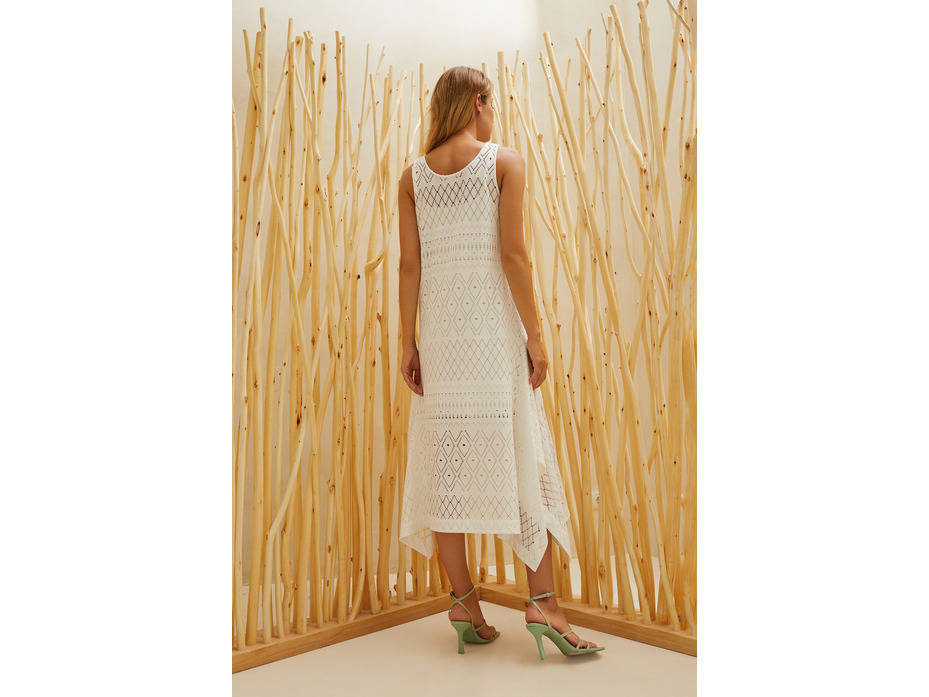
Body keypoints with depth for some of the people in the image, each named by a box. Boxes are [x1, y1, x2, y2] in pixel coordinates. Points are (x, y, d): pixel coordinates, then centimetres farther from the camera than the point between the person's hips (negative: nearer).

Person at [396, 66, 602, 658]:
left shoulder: (413, 177, 10)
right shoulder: (506, 161, 0)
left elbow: (410, 265, 5)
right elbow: (512, 253, -9)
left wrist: (410, 342, 7)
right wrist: (535, 334, -6)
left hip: (441, 330, 4)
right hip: (493, 326, -3)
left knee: (446, 459, 7)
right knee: (521, 457, 3)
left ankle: (464, 600, 15)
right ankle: (543, 602, 5)